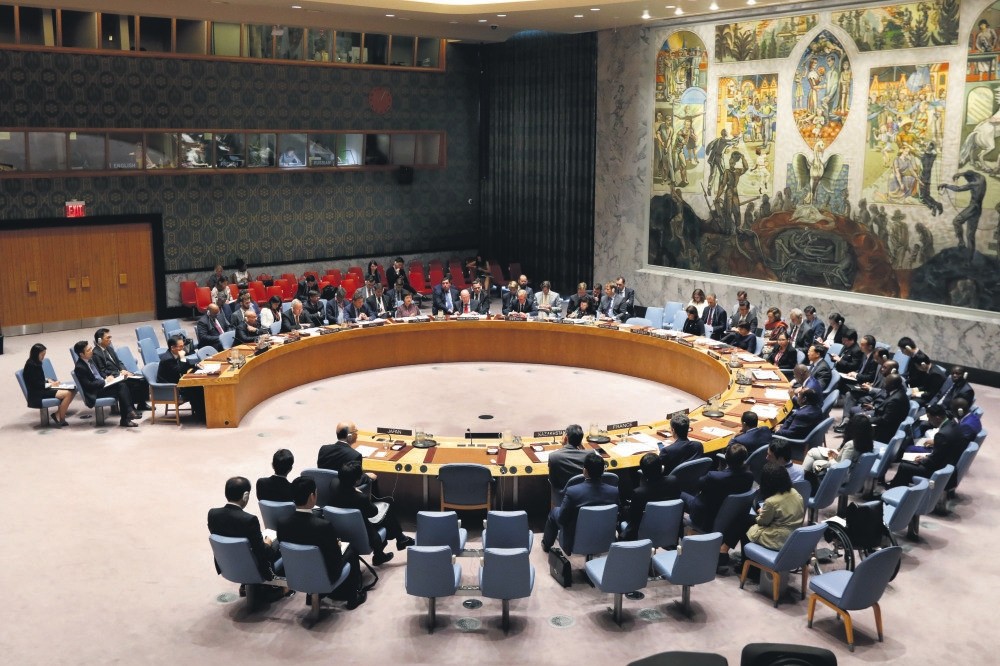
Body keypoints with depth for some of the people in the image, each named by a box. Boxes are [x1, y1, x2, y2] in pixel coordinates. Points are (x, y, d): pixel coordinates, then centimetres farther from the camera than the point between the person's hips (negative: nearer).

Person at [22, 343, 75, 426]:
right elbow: (35, 384, -17)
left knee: (72, 391, -8)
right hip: (37, 394, -9)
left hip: (42, 389, 9)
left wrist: (48, 379, 3)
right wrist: (51, 384, -9)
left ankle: (58, 414, -7)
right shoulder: (31, 365, -15)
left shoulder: (36, 363, 11)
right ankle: (60, 418, -10)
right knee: (67, 394, -23)